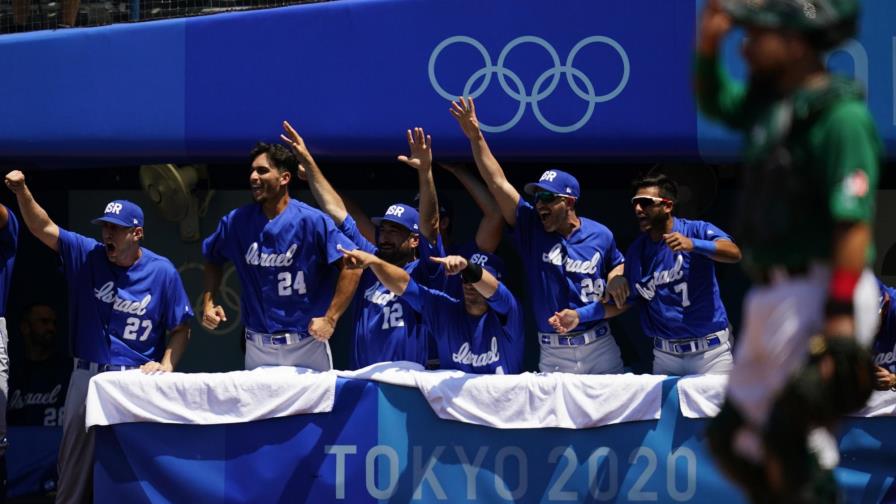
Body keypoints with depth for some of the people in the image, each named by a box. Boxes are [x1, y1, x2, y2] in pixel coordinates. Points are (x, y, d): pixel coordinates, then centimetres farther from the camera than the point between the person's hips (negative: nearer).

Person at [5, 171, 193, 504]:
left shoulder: (162, 272, -5)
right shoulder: (86, 255, -1)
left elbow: (180, 329, 3)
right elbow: (44, 229, -12)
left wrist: (166, 365, -11)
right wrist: (23, 193, -28)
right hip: (88, 374, 2)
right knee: (75, 457, 7)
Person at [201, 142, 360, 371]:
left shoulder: (311, 221, -13)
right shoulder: (237, 221, 1)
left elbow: (351, 265, -16)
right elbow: (213, 260, 18)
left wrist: (330, 319, -19)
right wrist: (209, 303, 4)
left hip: (306, 343, -4)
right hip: (257, 349, 4)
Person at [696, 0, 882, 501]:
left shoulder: (841, 115, -16)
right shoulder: (769, 102, 10)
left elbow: (854, 224, -21)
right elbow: (714, 101, 32)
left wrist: (838, 323, -26)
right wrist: (708, 45, 12)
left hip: (821, 293, -10)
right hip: (773, 296, 10)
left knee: (790, 439, -12)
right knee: (734, 439, 13)